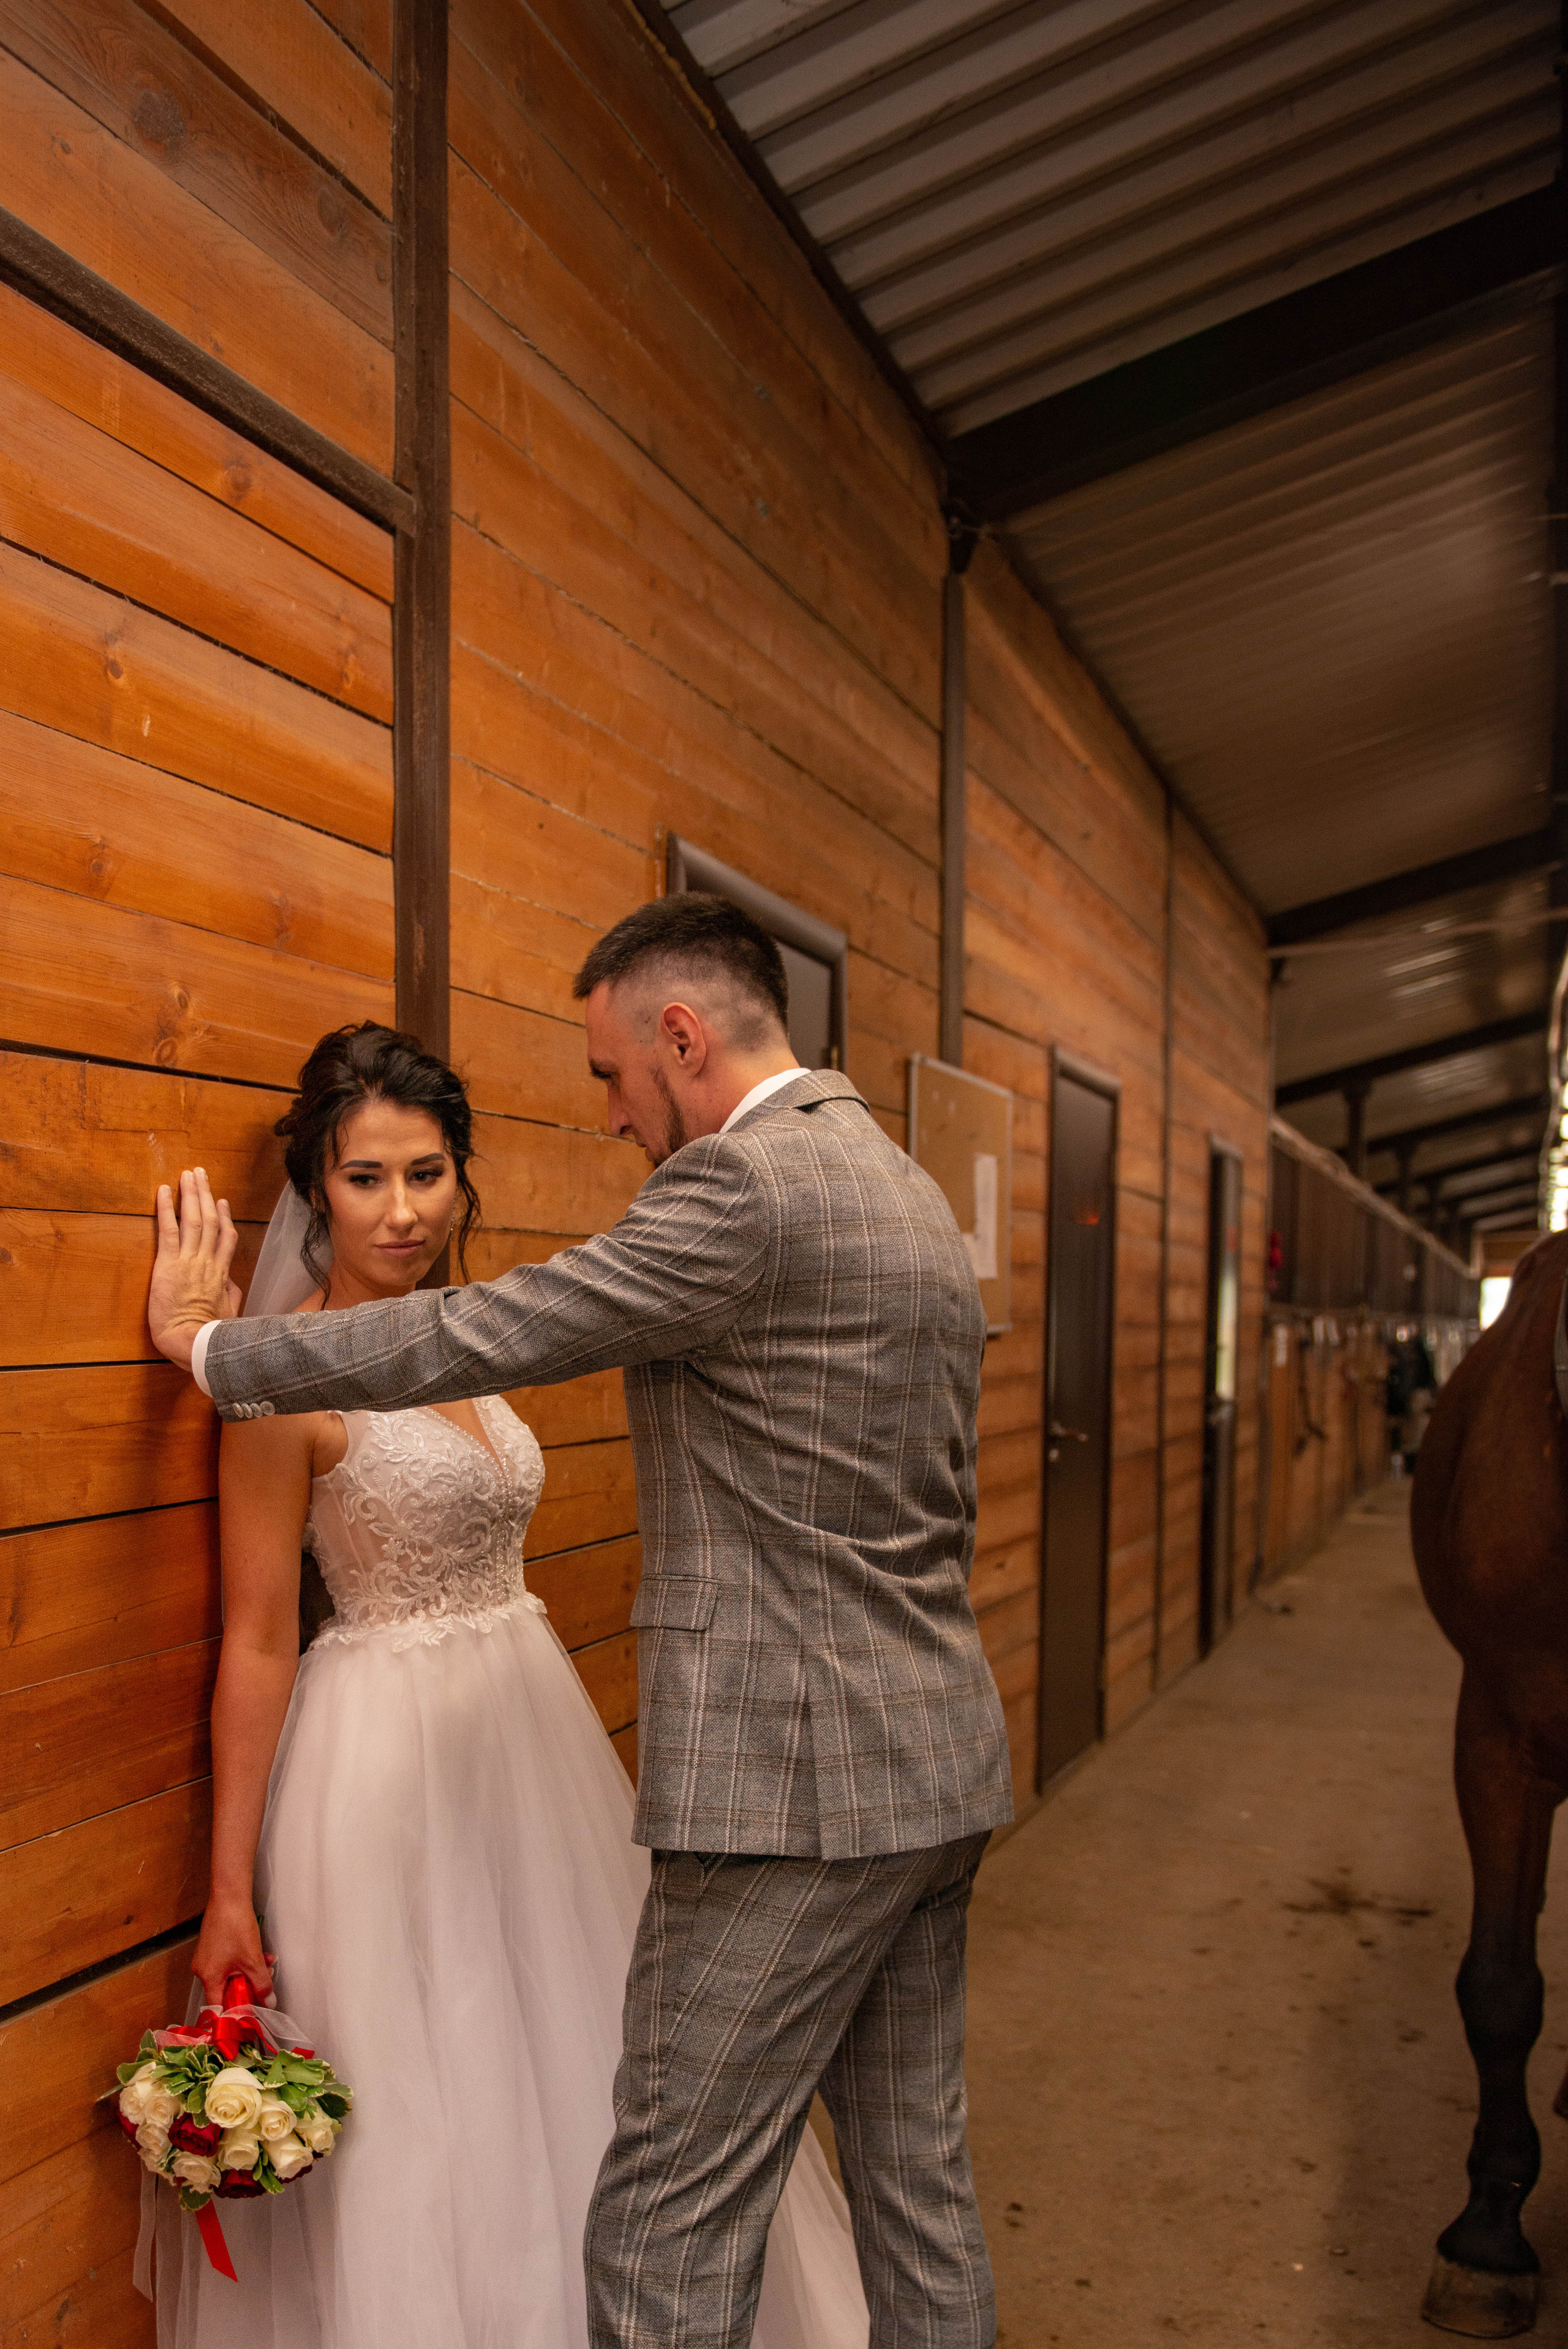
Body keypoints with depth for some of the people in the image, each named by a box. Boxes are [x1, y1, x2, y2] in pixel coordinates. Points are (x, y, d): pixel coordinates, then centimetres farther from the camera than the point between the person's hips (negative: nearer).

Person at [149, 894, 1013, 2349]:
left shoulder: (742, 1184, -17)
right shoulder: (913, 1195, 14)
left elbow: (471, 1336, -15)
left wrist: (206, 1338, 0)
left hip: (791, 1787, -10)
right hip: (939, 1775, 10)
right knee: (917, 2177, 20)